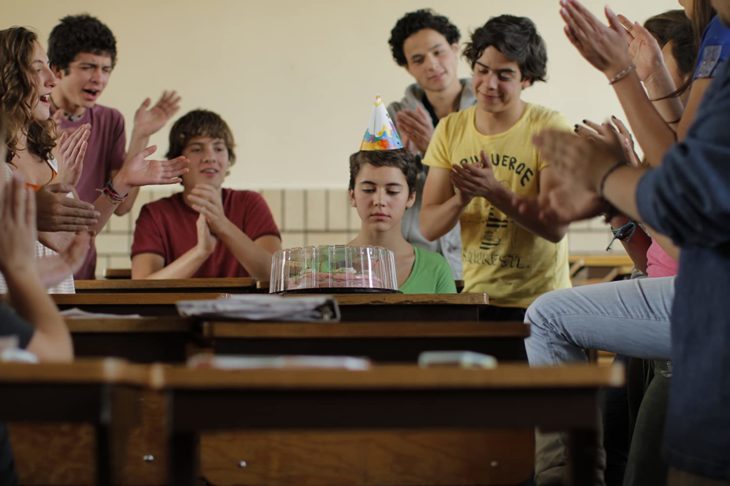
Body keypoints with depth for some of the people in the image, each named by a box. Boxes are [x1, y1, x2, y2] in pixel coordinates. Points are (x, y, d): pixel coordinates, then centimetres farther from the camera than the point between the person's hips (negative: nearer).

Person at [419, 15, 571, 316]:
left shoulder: (549, 127, -7)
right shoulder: (451, 129, 4)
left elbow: (556, 228, -15)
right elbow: (428, 228, 1)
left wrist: (494, 192, -28)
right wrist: (460, 200, -19)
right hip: (476, 295, 3)